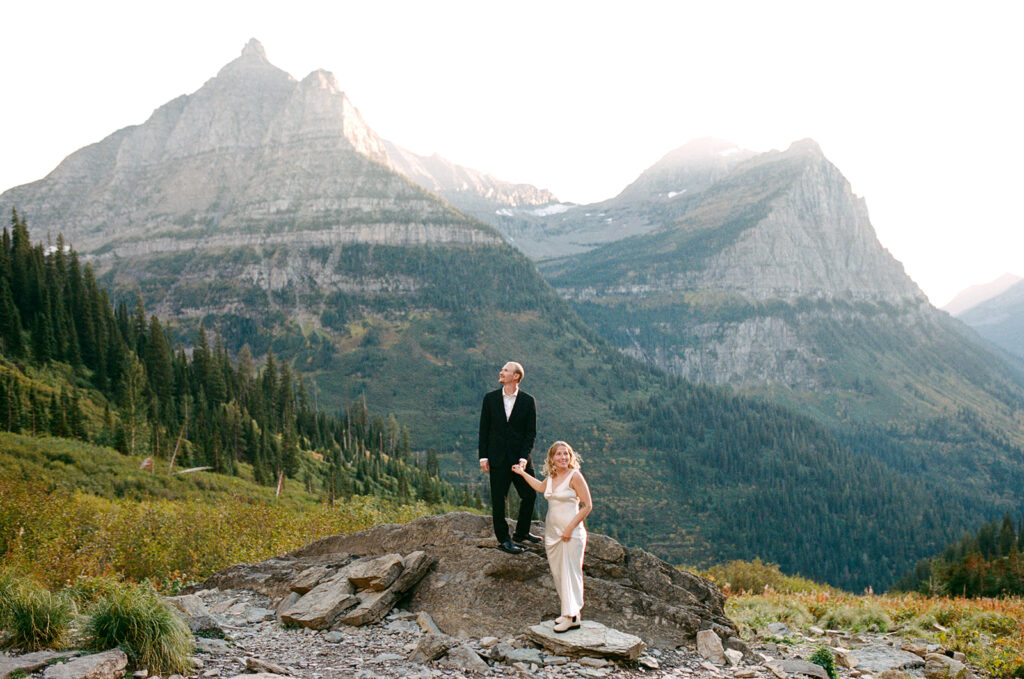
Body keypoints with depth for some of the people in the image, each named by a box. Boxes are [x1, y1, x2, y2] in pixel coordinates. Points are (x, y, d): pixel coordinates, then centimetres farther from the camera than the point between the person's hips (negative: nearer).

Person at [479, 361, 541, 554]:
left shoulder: (527, 401, 0)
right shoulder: (490, 398, 4)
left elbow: (531, 432, -1)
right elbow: (484, 429, 5)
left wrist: (524, 457, -11)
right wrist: (483, 457, -1)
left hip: (519, 456, 0)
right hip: (497, 458, 0)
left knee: (530, 494, 5)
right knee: (498, 500, 2)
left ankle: (521, 533, 25)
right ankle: (503, 540, 12)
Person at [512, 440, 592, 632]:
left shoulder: (574, 476, -10)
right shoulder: (551, 477, 10)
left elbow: (587, 505, -10)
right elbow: (540, 487, 35)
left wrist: (570, 527, -16)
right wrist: (523, 473, 41)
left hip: (571, 532, -7)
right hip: (552, 531, 7)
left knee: (569, 572, -7)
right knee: (557, 572, 8)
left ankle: (572, 616, -4)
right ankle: (567, 611, 14)